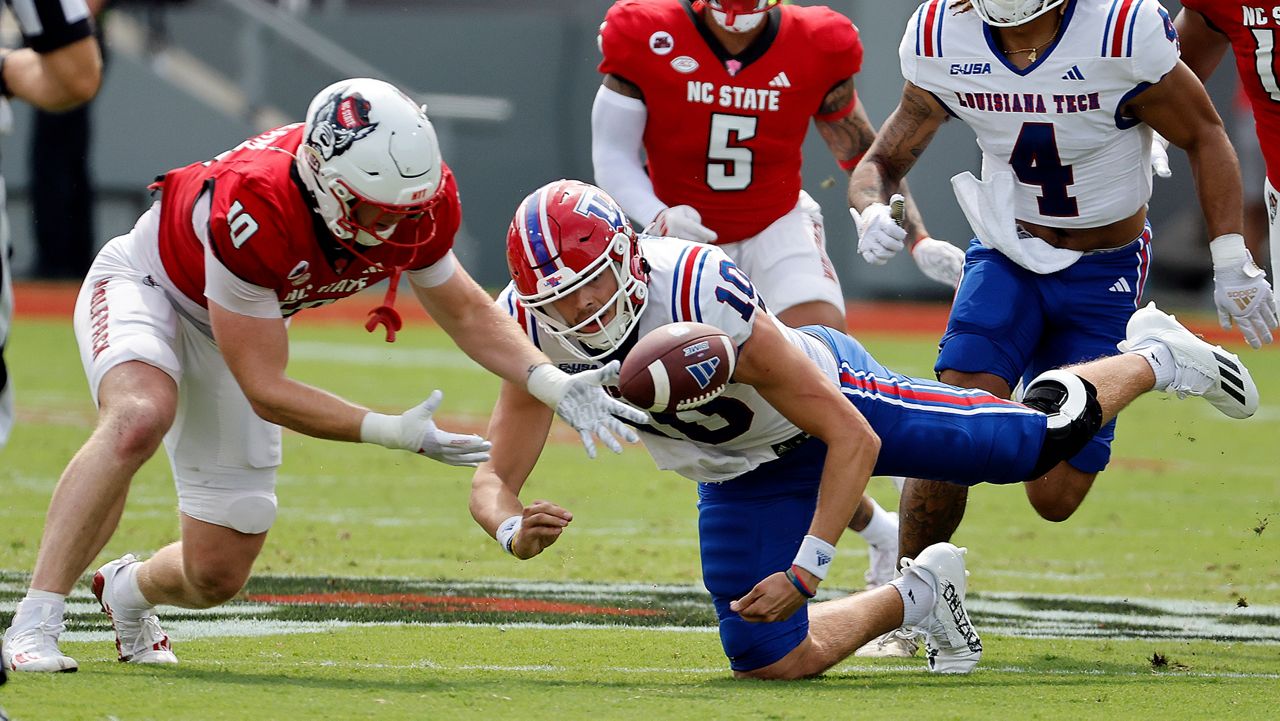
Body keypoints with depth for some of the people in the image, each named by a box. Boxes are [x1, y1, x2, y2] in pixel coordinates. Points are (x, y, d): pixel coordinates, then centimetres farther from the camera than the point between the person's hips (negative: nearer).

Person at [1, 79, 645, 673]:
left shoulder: (419, 204, -23)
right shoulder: (254, 212, -42)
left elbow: (465, 313, -2)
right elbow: (267, 392, -34)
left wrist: (553, 385, -17)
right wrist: (394, 433, -41)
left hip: (233, 325, 6)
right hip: (145, 284, -6)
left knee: (217, 576, 4)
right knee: (139, 420, -41)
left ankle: (128, 590, 41)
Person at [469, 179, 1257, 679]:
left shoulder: (701, 299, -42)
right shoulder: (536, 330, -27)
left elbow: (853, 442, -34)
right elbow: (494, 479, -20)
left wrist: (805, 571, -37)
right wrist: (514, 529, -45)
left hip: (833, 395, -5)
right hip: (744, 477, 5)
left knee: (1043, 438, 5)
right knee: (771, 660, 2)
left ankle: (1153, 358, 38)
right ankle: (915, 596, 31)